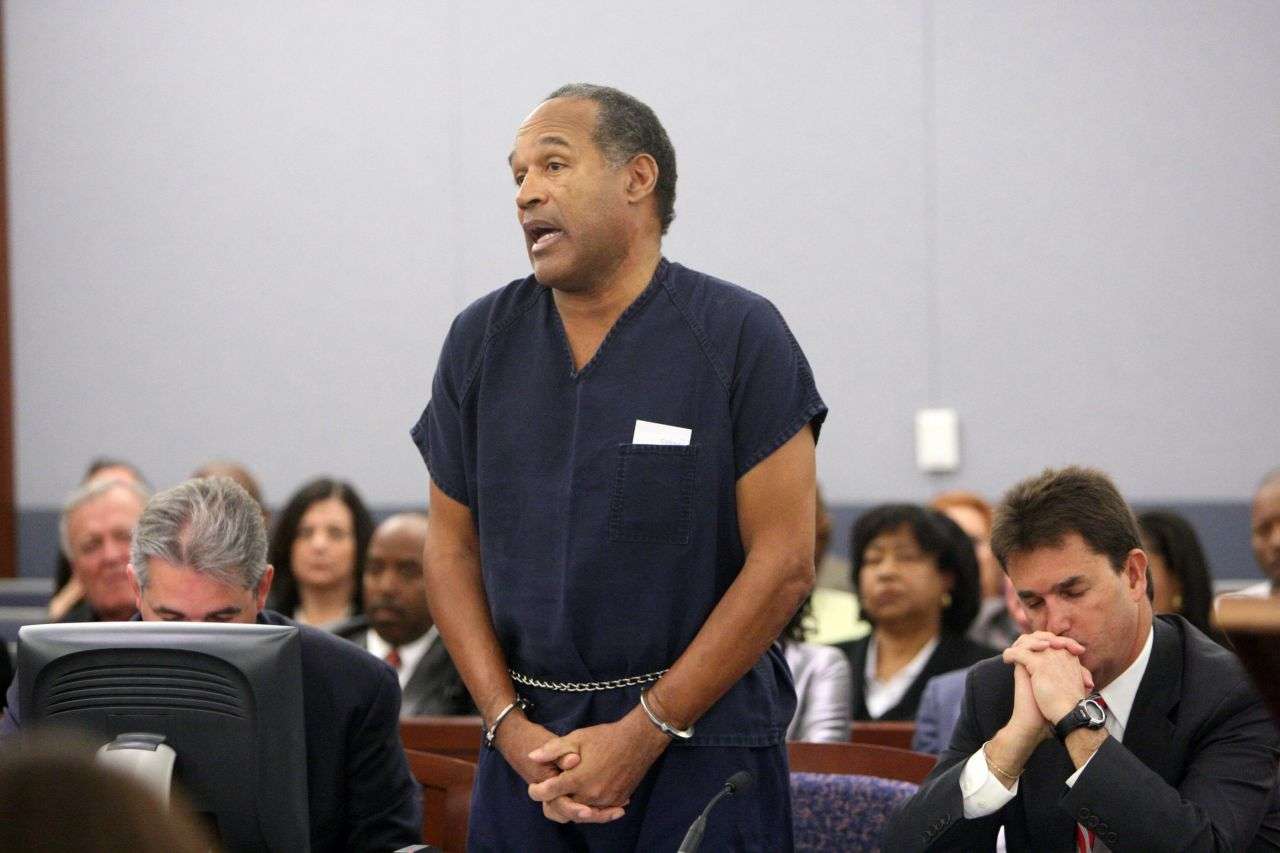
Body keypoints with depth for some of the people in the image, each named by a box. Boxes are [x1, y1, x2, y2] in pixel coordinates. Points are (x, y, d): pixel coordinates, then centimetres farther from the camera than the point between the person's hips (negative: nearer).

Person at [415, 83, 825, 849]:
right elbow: (453, 548, 8)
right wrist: (511, 728, -5)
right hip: (530, 750, 3)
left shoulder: (739, 335, -5)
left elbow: (785, 563, -9)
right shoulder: (482, 341, 6)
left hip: (703, 742, -3)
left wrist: (645, 731, -12)